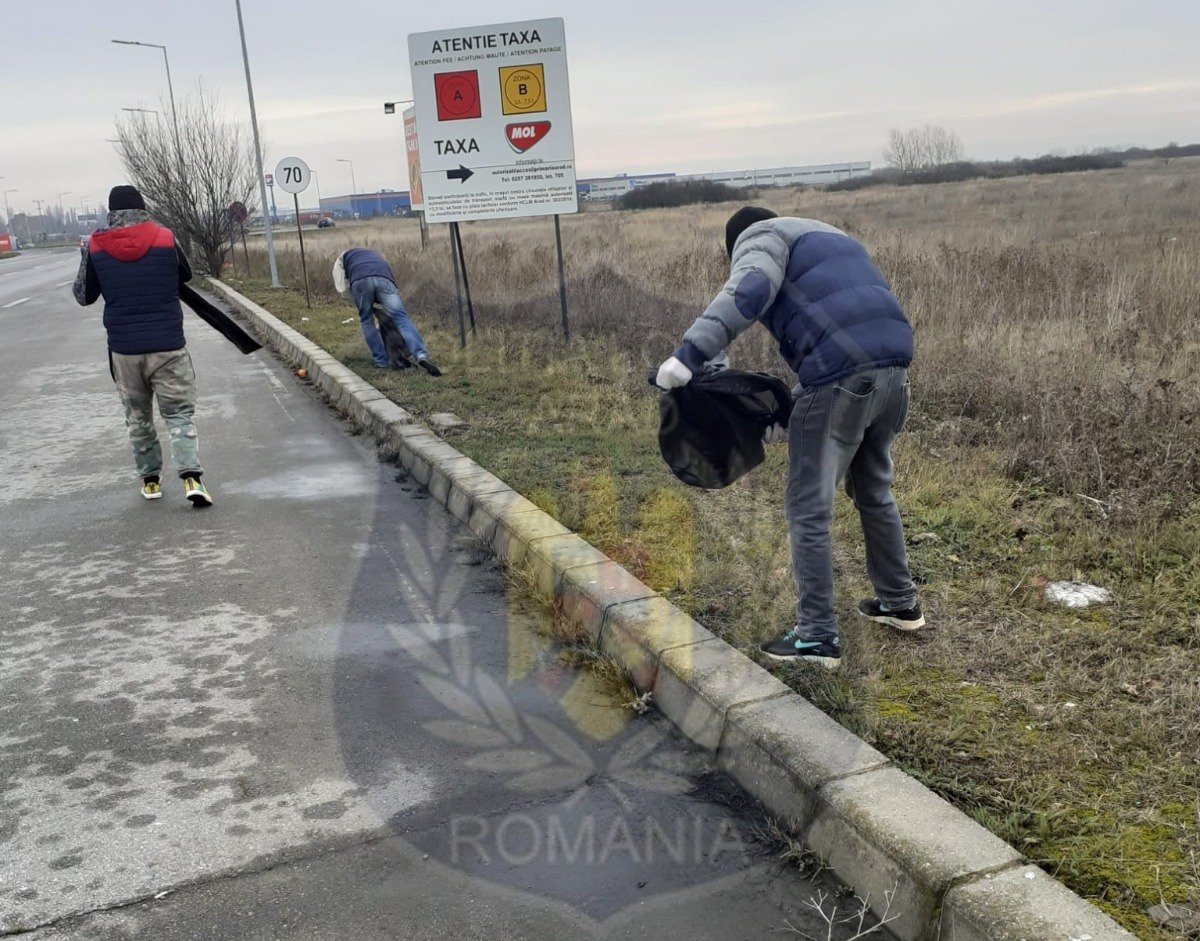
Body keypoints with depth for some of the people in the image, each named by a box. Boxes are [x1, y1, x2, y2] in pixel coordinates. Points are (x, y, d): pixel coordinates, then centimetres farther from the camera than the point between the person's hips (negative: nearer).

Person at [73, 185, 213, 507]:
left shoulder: (95, 246, -2)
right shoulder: (165, 238, -4)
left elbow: (84, 296, 9)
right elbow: (186, 275, 14)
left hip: (123, 348, 1)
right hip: (168, 345, -1)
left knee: (138, 417, 16)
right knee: (180, 413, 2)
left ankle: (150, 478, 23)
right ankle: (191, 476, -13)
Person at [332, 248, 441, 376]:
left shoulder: (343, 256, 38)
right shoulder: (375, 255, 47)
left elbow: (341, 288, 26)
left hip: (360, 280, -2)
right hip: (384, 279, 2)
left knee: (366, 321, 19)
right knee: (401, 318, -6)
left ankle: (381, 361, 17)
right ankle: (421, 355, -25)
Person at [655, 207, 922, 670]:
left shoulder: (759, 237, 6)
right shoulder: (829, 239, 32)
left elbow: (747, 293, -17)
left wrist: (689, 354, -25)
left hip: (841, 375, -9)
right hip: (893, 362, 9)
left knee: (808, 511, 1)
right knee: (874, 491, 26)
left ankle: (817, 638, 6)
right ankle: (899, 602, 39)